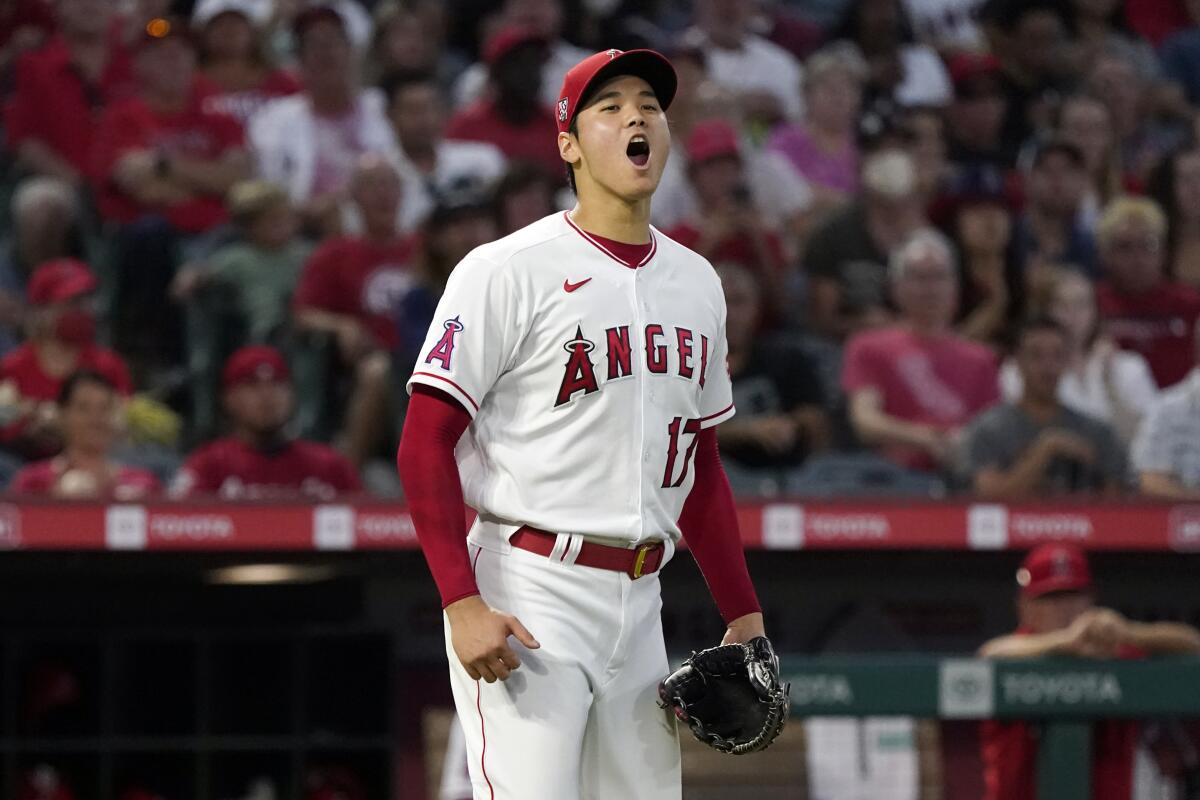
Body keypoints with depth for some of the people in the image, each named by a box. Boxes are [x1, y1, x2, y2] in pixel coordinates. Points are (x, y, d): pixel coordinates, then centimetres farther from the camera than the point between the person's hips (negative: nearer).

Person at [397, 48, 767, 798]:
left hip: (638, 605, 7)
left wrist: (743, 612, 15)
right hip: (528, 599, -7)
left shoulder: (697, 282, 15)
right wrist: (462, 602, -21)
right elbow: (425, 443, -11)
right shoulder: (508, 272, -8)